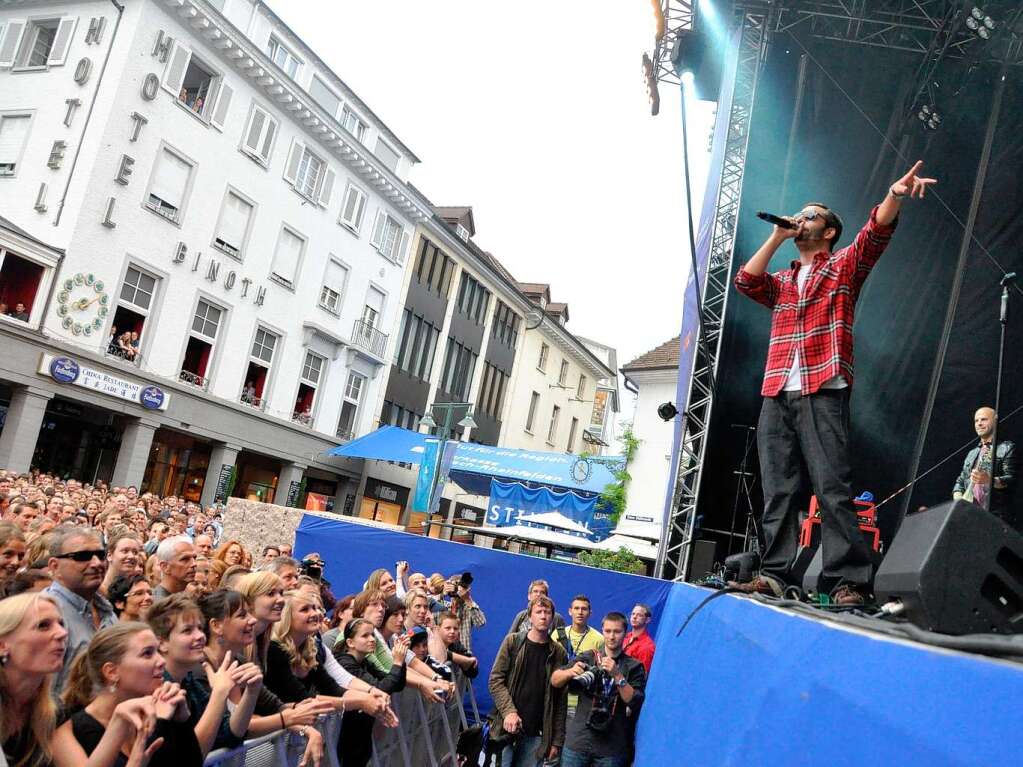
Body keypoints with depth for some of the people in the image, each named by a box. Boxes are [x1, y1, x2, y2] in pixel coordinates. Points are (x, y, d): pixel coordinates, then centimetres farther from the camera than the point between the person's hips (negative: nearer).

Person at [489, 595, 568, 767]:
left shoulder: (559, 653, 4)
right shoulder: (512, 641, 1)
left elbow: (560, 701, 3)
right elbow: (495, 680, -4)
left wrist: (557, 741, 1)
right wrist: (509, 711, -17)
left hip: (536, 734, 1)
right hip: (507, 727, -1)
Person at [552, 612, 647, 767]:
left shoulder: (634, 666, 3)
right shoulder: (588, 657, 6)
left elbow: (635, 702, -7)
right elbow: (555, 681, 1)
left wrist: (617, 675, -20)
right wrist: (570, 671, -19)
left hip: (611, 748, -1)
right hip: (578, 742, 1)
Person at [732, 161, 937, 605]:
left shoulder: (844, 266, 14)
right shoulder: (780, 282, 26)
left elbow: (875, 234, -4)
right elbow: (745, 282, 8)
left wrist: (895, 195, -23)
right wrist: (777, 237, 13)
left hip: (823, 392, -5)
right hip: (777, 396, 5)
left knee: (832, 487, -11)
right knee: (778, 490, 1)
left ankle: (849, 582, -11)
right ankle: (774, 575, 3)